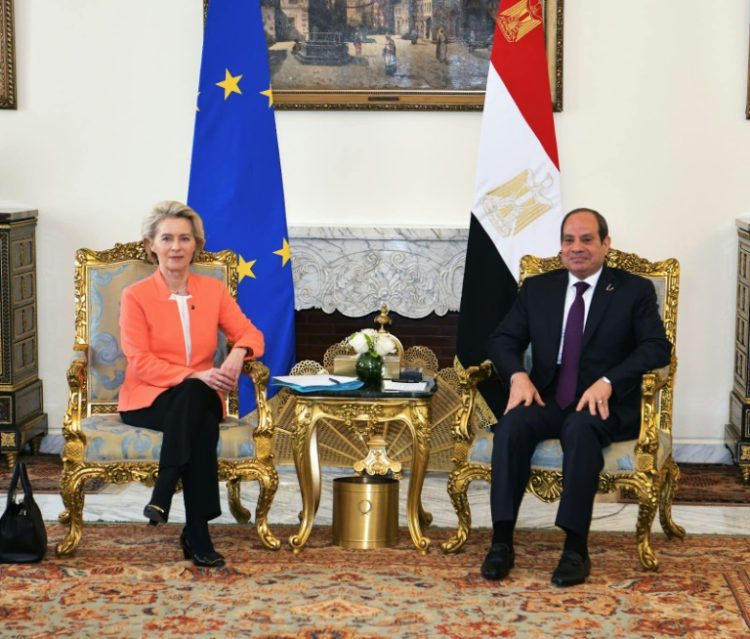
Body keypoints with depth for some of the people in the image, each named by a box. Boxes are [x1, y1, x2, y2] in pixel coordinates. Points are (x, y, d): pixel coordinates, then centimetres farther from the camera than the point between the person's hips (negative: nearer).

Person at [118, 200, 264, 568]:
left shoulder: (213, 290, 8)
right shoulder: (135, 296, -3)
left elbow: (250, 334, 5)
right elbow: (140, 362, -11)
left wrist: (238, 353, -20)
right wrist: (194, 376, -24)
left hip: (199, 399, 3)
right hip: (148, 399, -3)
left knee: (195, 399, -36)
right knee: (203, 424, -35)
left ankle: (163, 496, -30)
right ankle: (197, 534, -31)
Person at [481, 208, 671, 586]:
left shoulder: (635, 291, 5)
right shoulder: (536, 289, 15)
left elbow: (658, 347, -6)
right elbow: (503, 339, 11)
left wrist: (608, 382, -21)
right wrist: (517, 375, -12)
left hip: (604, 405, -3)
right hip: (548, 400, 3)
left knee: (580, 427, -37)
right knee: (512, 424, -30)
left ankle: (575, 548, -35)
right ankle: (501, 541, -30)